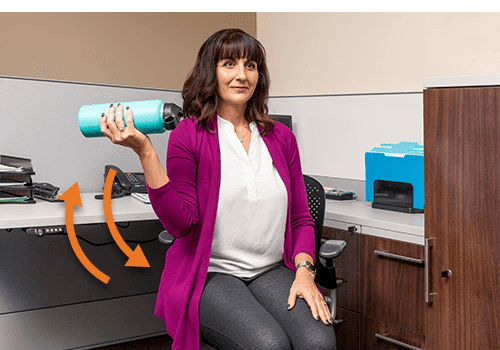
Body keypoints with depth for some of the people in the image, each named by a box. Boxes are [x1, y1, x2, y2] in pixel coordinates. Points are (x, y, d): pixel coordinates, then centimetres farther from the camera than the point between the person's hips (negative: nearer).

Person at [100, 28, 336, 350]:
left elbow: (301, 219, 12)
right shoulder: (189, 135, -2)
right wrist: (144, 151, -19)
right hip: (209, 274, -3)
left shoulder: (280, 137, 10)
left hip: (272, 272, 4)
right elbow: (180, 223, -12)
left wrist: (304, 270, -5)